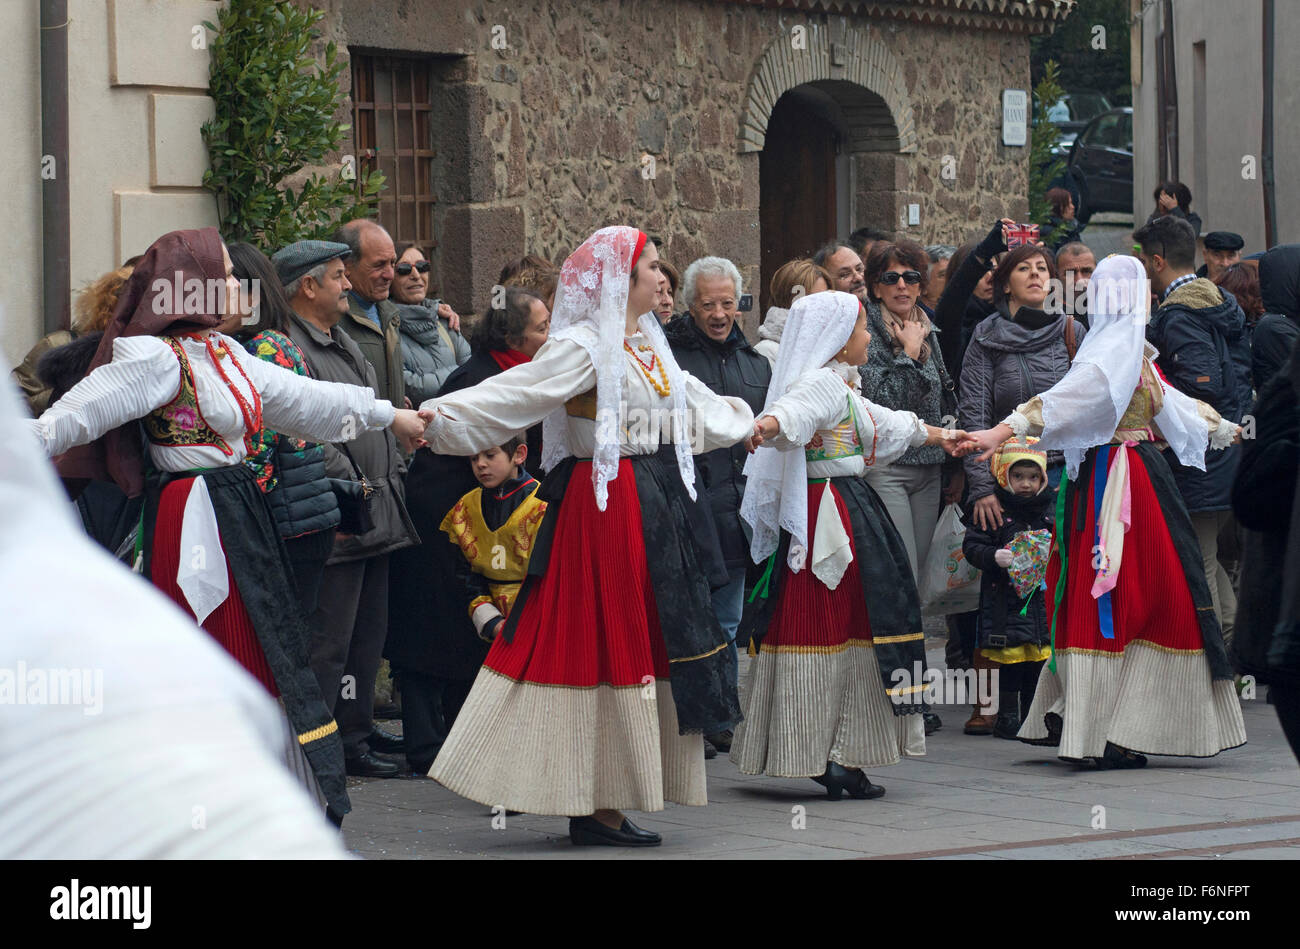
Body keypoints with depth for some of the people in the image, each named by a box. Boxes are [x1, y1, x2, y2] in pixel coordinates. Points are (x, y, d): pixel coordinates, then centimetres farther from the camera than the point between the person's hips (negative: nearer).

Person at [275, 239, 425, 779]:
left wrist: (393, 469, 17)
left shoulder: (344, 343, 19)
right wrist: (352, 485, -18)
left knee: (369, 631, 15)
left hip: (378, 512, 10)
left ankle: (358, 727, 24)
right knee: (329, 638, -6)